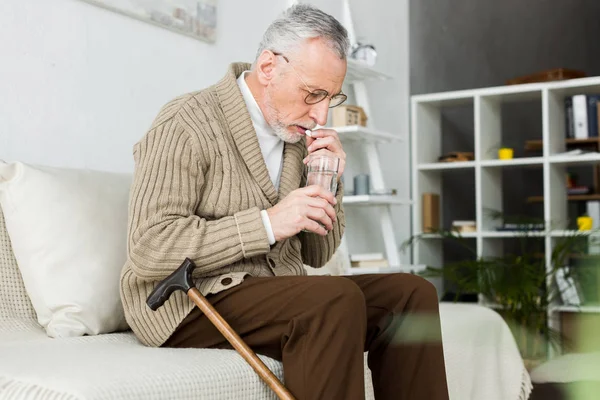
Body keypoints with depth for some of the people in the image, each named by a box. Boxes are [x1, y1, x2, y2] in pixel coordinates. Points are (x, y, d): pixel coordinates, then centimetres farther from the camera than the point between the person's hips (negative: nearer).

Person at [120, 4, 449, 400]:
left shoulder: (296, 136, 12)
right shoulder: (187, 123, -11)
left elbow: (316, 255, 16)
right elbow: (149, 248, -21)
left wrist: (327, 187, -3)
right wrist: (268, 223, -25)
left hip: (277, 294, 7)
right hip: (190, 303, -7)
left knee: (413, 293, -8)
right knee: (337, 299, -30)